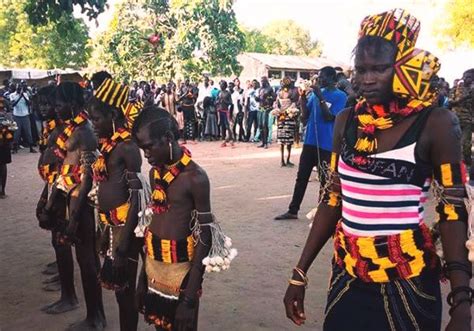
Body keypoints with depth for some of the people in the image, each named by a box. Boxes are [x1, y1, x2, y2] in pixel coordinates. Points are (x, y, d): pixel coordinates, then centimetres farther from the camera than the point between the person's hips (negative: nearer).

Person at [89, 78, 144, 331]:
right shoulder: (108, 145, 11)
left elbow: (136, 198, -17)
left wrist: (125, 242, -18)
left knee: (124, 288, 2)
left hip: (125, 226, -8)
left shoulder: (126, 147, -14)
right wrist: (104, 229, 18)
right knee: (119, 286, 16)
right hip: (112, 225, 8)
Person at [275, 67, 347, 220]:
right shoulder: (316, 92, 11)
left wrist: (320, 97, -19)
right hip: (310, 141, 6)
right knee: (301, 177, 9)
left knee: (324, 180, 4)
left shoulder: (340, 96, -7)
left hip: (326, 145, -6)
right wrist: (303, 97, -4)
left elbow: (329, 117, -15)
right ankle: (293, 210, 16)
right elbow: (306, 114, 9)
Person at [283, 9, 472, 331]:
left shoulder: (436, 123, -9)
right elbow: (332, 200, 7)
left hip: (406, 279, -3)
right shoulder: (347, 122, 3)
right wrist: (300, 273, 8)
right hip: (347, 274, 4)